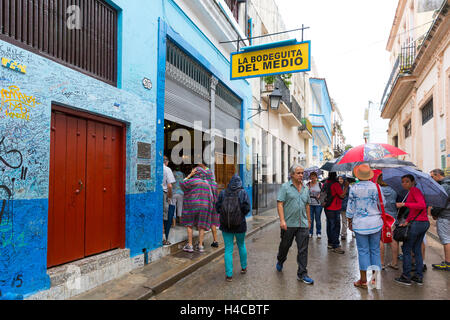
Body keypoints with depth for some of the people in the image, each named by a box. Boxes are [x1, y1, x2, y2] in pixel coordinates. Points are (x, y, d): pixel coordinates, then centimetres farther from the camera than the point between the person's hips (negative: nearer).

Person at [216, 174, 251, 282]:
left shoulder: (223, 193, -4)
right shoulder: (243, 193, -8)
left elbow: (217, 208, -4)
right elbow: (247, 208, -13)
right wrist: (241, 215, 6)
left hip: (226, 225, 0)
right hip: (240, 225, 0)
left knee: (228, 249, 5)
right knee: (241, 245, 21)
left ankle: (229, 274, 5)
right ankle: (243, 267, 36)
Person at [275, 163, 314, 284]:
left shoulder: (305, 189, 12)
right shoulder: (285, 187, -4)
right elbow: (280, 204, -10)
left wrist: (309, 220, 19)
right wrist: (282, 220, -18)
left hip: (303, 225, 4)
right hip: (288, 224, -4)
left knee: (303, 250, 2)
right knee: (285, 245, 13)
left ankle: (302, 274, 11)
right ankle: (280, 262, 41)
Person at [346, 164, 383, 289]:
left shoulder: (354, 188, -7)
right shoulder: (376, 187, -3)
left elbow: (350, 207, -3)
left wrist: (350, 221, 9)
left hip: (360, 224, -2)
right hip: (376, 223, 2)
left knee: (363, 251, 4)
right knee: (375, 250, 12)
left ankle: (363, 280, 10)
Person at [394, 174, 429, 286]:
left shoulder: (414, 190, -12)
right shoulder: (413, 192, 16)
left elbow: (422, 205, -26)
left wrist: (404, 204, -26)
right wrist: (407, 221, 8)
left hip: (417, 223, -9)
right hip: (425, 223, 9)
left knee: (406, 249, 2)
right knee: (417, 249, 17)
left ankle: (406, 277, 8)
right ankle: (419, 277, 24)